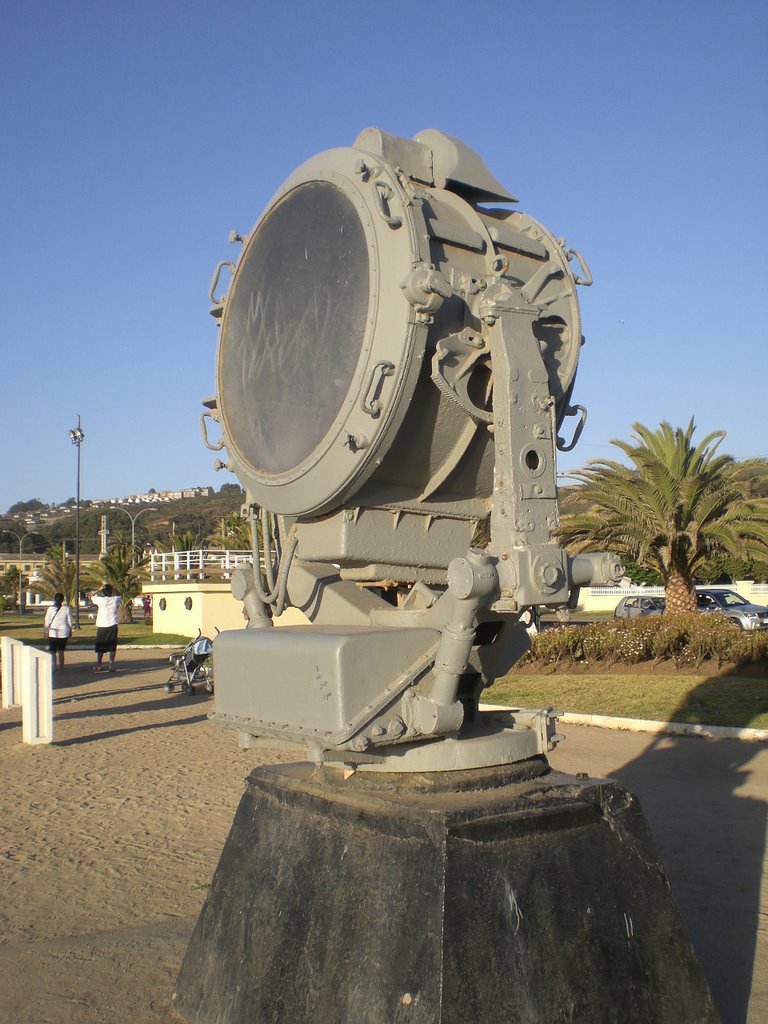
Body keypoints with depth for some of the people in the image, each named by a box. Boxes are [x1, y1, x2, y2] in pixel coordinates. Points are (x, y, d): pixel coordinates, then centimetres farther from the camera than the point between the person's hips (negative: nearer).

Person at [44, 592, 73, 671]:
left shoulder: (50, 609, -5)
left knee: (53, 651, 6)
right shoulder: (66, 608, -4)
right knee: (61, 651, 11)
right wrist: (70, 631, 13)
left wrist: (46, 632, 8)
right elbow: (70, 621, 1)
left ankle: (53, 667, -1)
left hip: (53, 633, -1)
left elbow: (47, 621, -2)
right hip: (64, 633, 1)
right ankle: (61, 667, 12)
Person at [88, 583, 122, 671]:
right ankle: (111, 665, 1)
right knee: (112, 647, 5)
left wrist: (98, 590, 3)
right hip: (112, 626, 1)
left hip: (102, 626, -1)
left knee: (100, 647, 9)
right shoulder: (115, 599, -2)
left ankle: (98, 665, 12)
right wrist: (112, 589, 14)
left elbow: (89, 597, 8)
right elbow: (119, 596, 23)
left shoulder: (100, 600, -9)